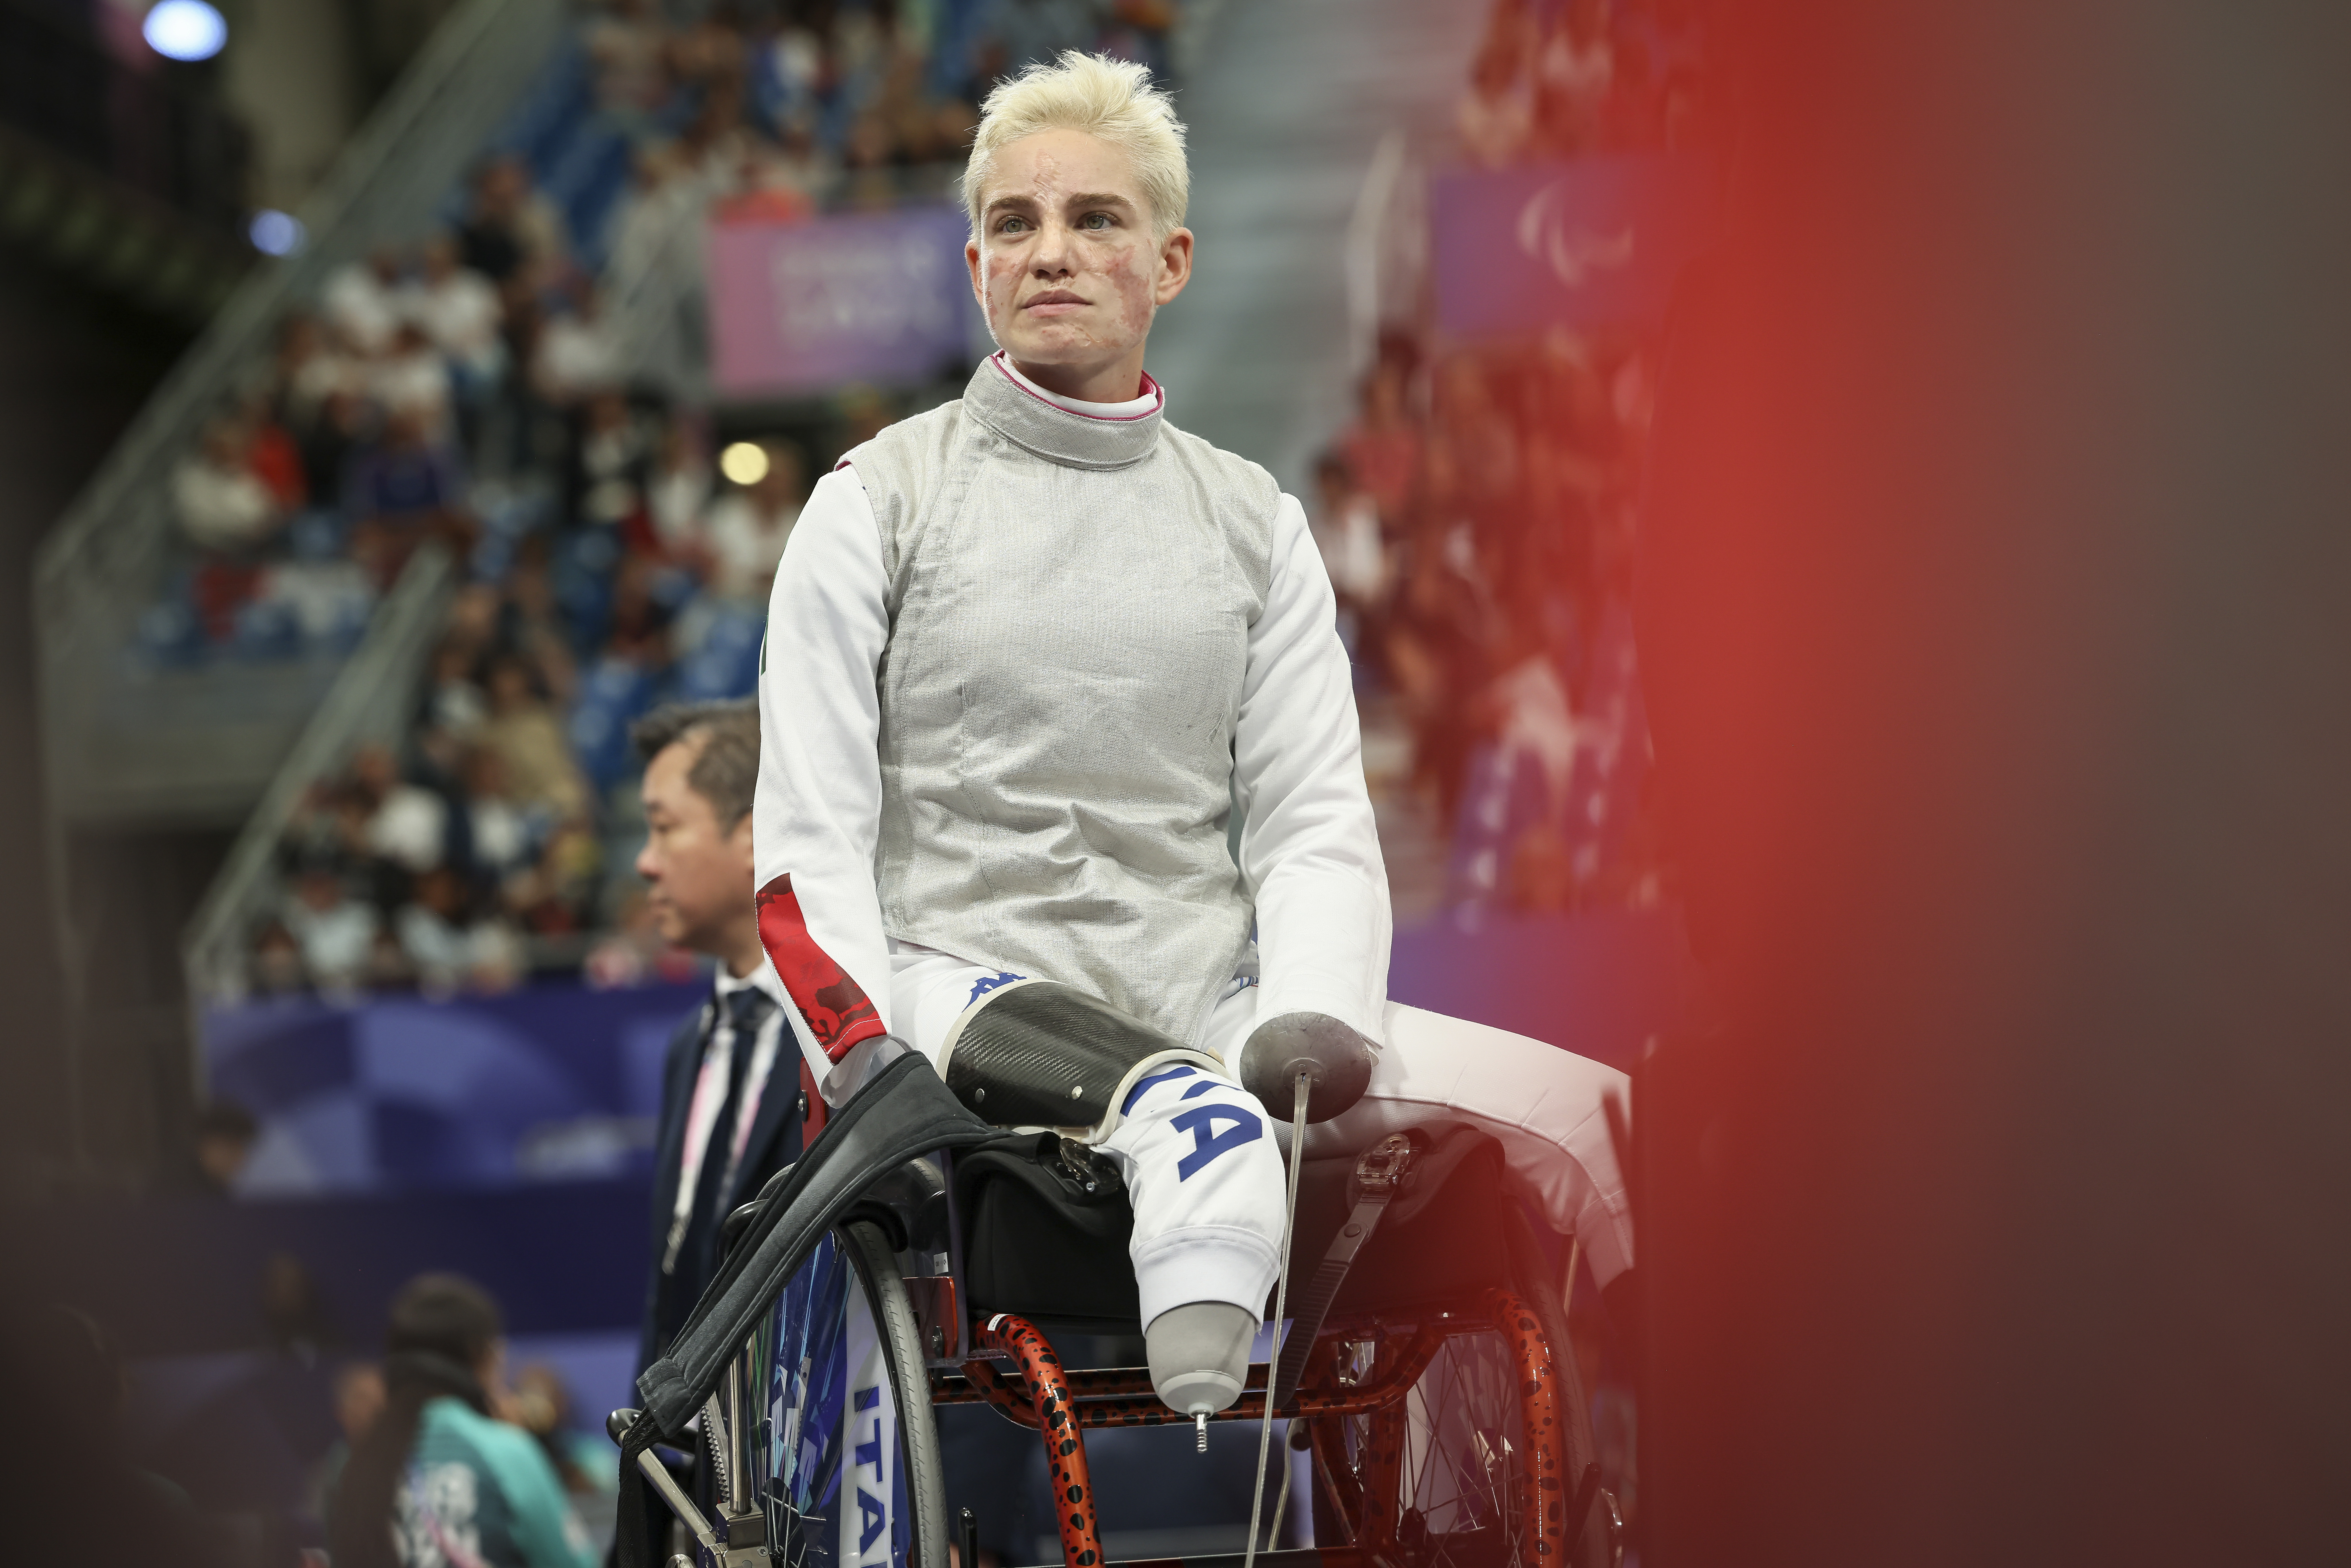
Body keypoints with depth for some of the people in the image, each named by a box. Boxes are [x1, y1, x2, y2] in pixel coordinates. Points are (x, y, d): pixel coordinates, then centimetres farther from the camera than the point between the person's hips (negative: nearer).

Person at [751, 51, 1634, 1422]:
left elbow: (1316, 828, 9)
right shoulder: (879, 501, 9)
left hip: (1203, 998, 4)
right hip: (960, 982, -4)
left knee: (1591, 1116, -21)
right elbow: (809, 840, 3)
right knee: (1206, 1133, -40)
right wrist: (872, 1062, -15)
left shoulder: (1253, 523, 18)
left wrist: (1309, 1023, -12)